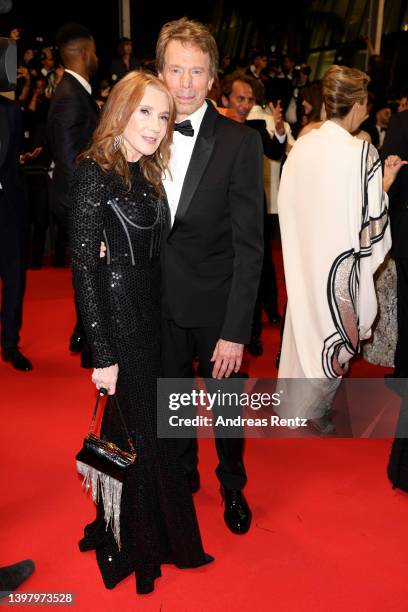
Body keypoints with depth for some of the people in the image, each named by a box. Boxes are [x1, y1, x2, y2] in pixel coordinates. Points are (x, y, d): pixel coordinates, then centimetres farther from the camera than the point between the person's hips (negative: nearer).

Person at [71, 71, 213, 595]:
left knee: (143, 429, 17)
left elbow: (152, 252, 11)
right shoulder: (95, 172, -15)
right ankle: (128, 551, 26)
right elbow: (84, 267, -18)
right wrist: (102, 355, -20)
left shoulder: (147, 174, 9)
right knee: (134, 432, 3)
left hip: (150, 315, 8)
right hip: (117, 319, -8)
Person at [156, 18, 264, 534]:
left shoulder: (240, 143, -13)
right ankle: (183, 473, 48)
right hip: (160, 300, 3)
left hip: (216, 302, -3)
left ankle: (232, 485, 43)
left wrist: (235, 330, -18)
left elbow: (249, 245, -15)